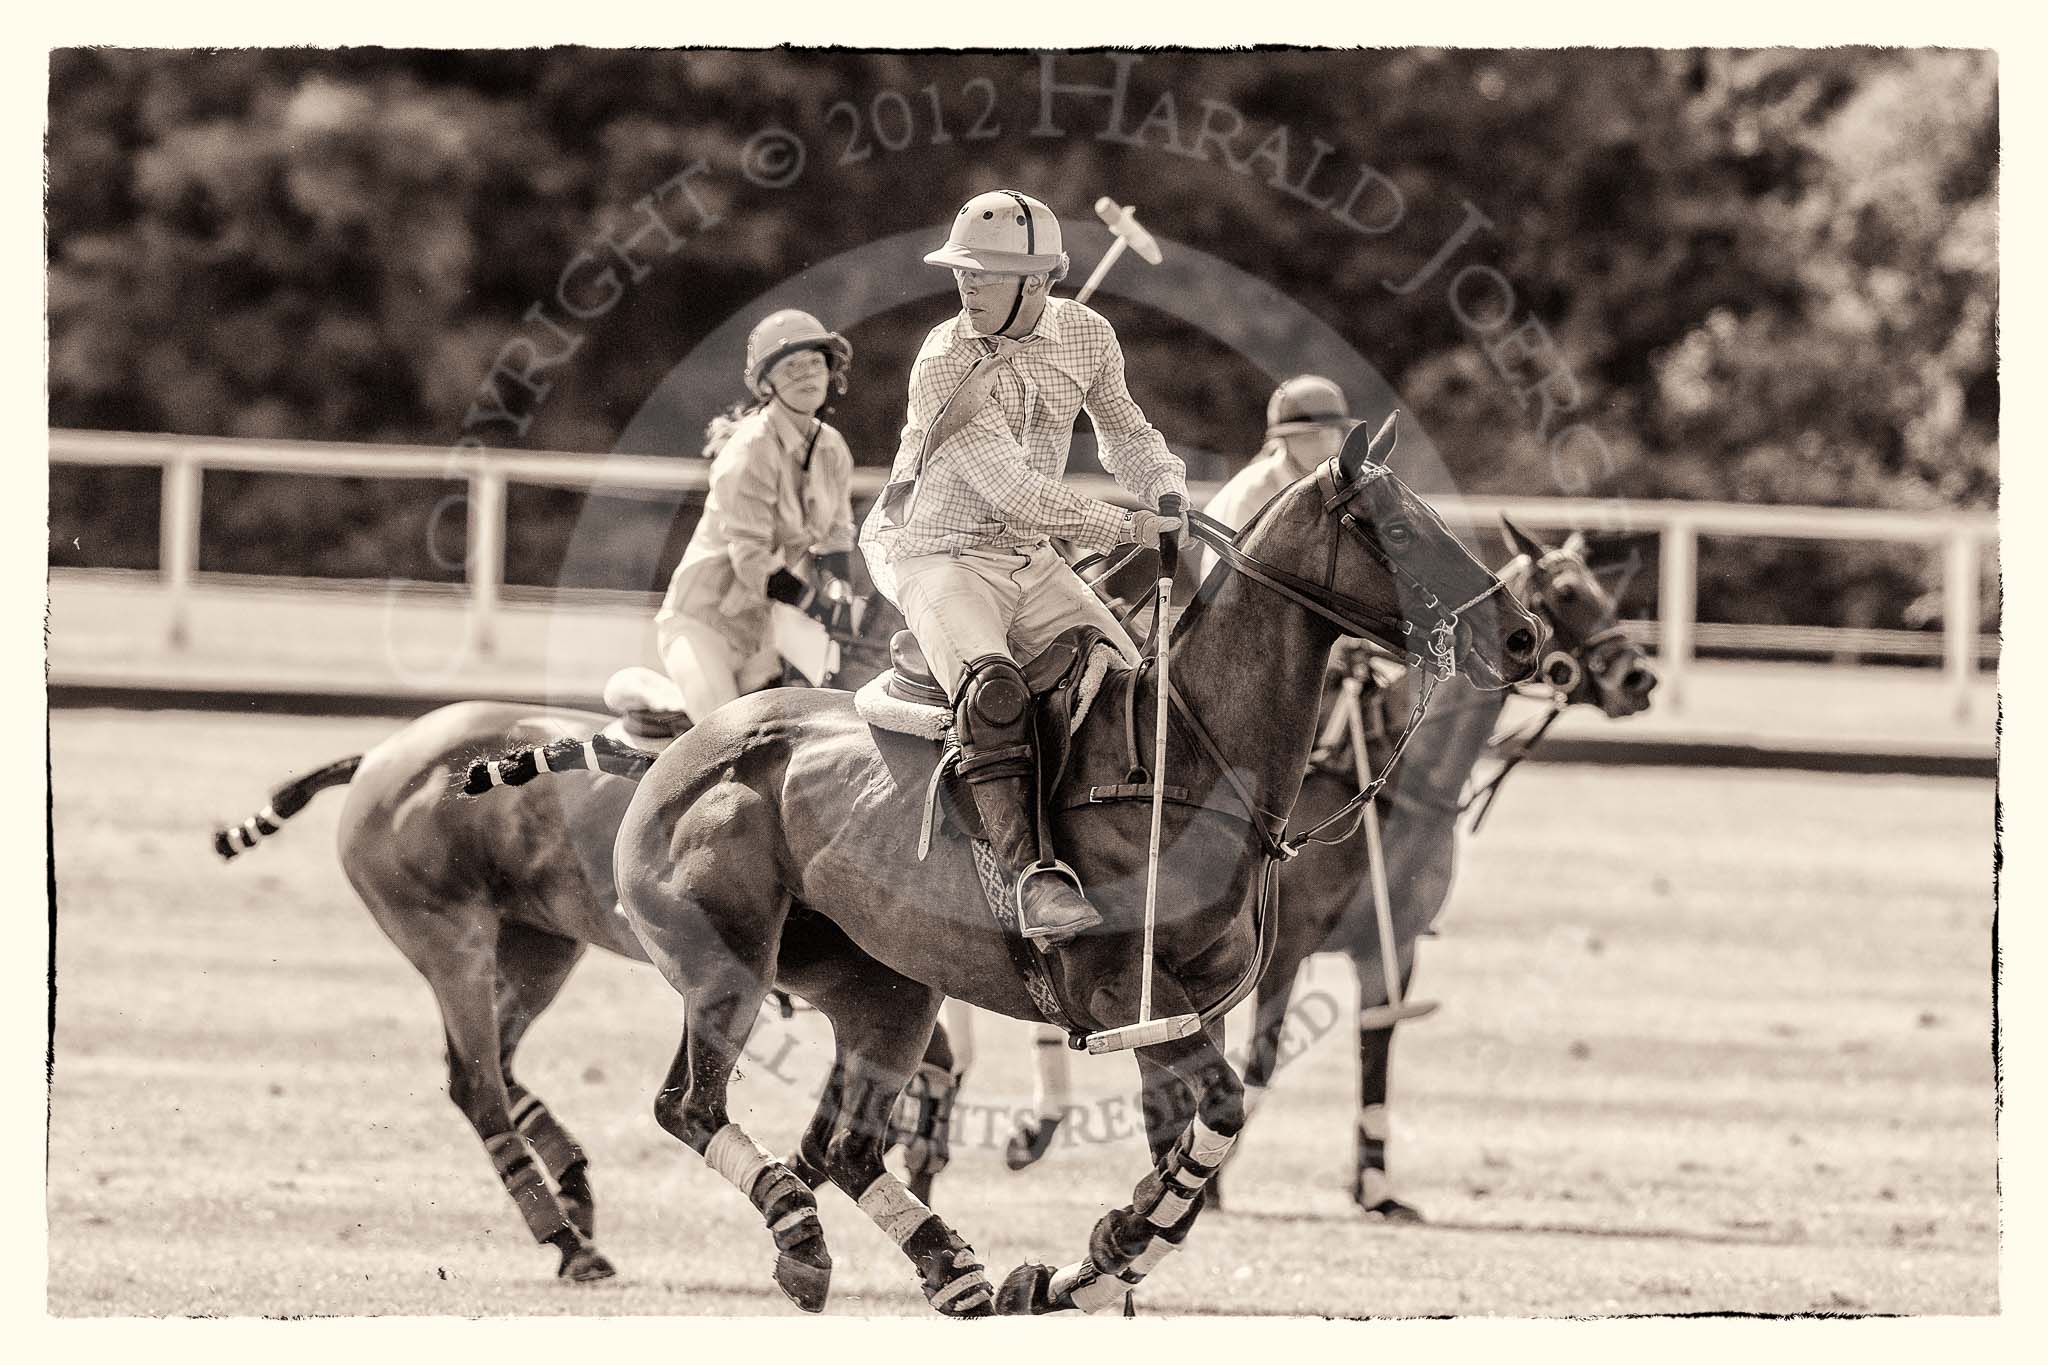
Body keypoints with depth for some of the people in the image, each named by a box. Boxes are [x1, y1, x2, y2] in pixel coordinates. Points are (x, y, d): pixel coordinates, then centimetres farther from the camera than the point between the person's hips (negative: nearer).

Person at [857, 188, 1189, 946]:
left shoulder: (1086, 336, 0)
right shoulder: (945, 364, -18)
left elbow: (1121, 427, 21)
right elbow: (1011, 490, -22)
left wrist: (1164, 482, 1)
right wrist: (1123, 529, -22)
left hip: (1033, 565, 7)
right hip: (942, 561, -7)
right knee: (993, 689, -33)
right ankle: (1035, 874, -37)